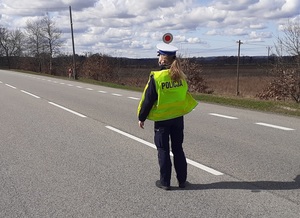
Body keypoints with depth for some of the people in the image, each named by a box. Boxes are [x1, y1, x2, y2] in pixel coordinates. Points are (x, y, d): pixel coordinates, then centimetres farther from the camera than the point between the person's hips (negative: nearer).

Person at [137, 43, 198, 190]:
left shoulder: (156, 77, -16)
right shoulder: (181, 76, -1)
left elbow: (148, 100, -12)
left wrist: (141, 117, -2)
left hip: (161, 119, -4)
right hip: (178, 117, 4)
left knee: (163, 150, 7)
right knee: (178, 149, 15)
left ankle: (165, 182, 13)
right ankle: (182, 180, 21)